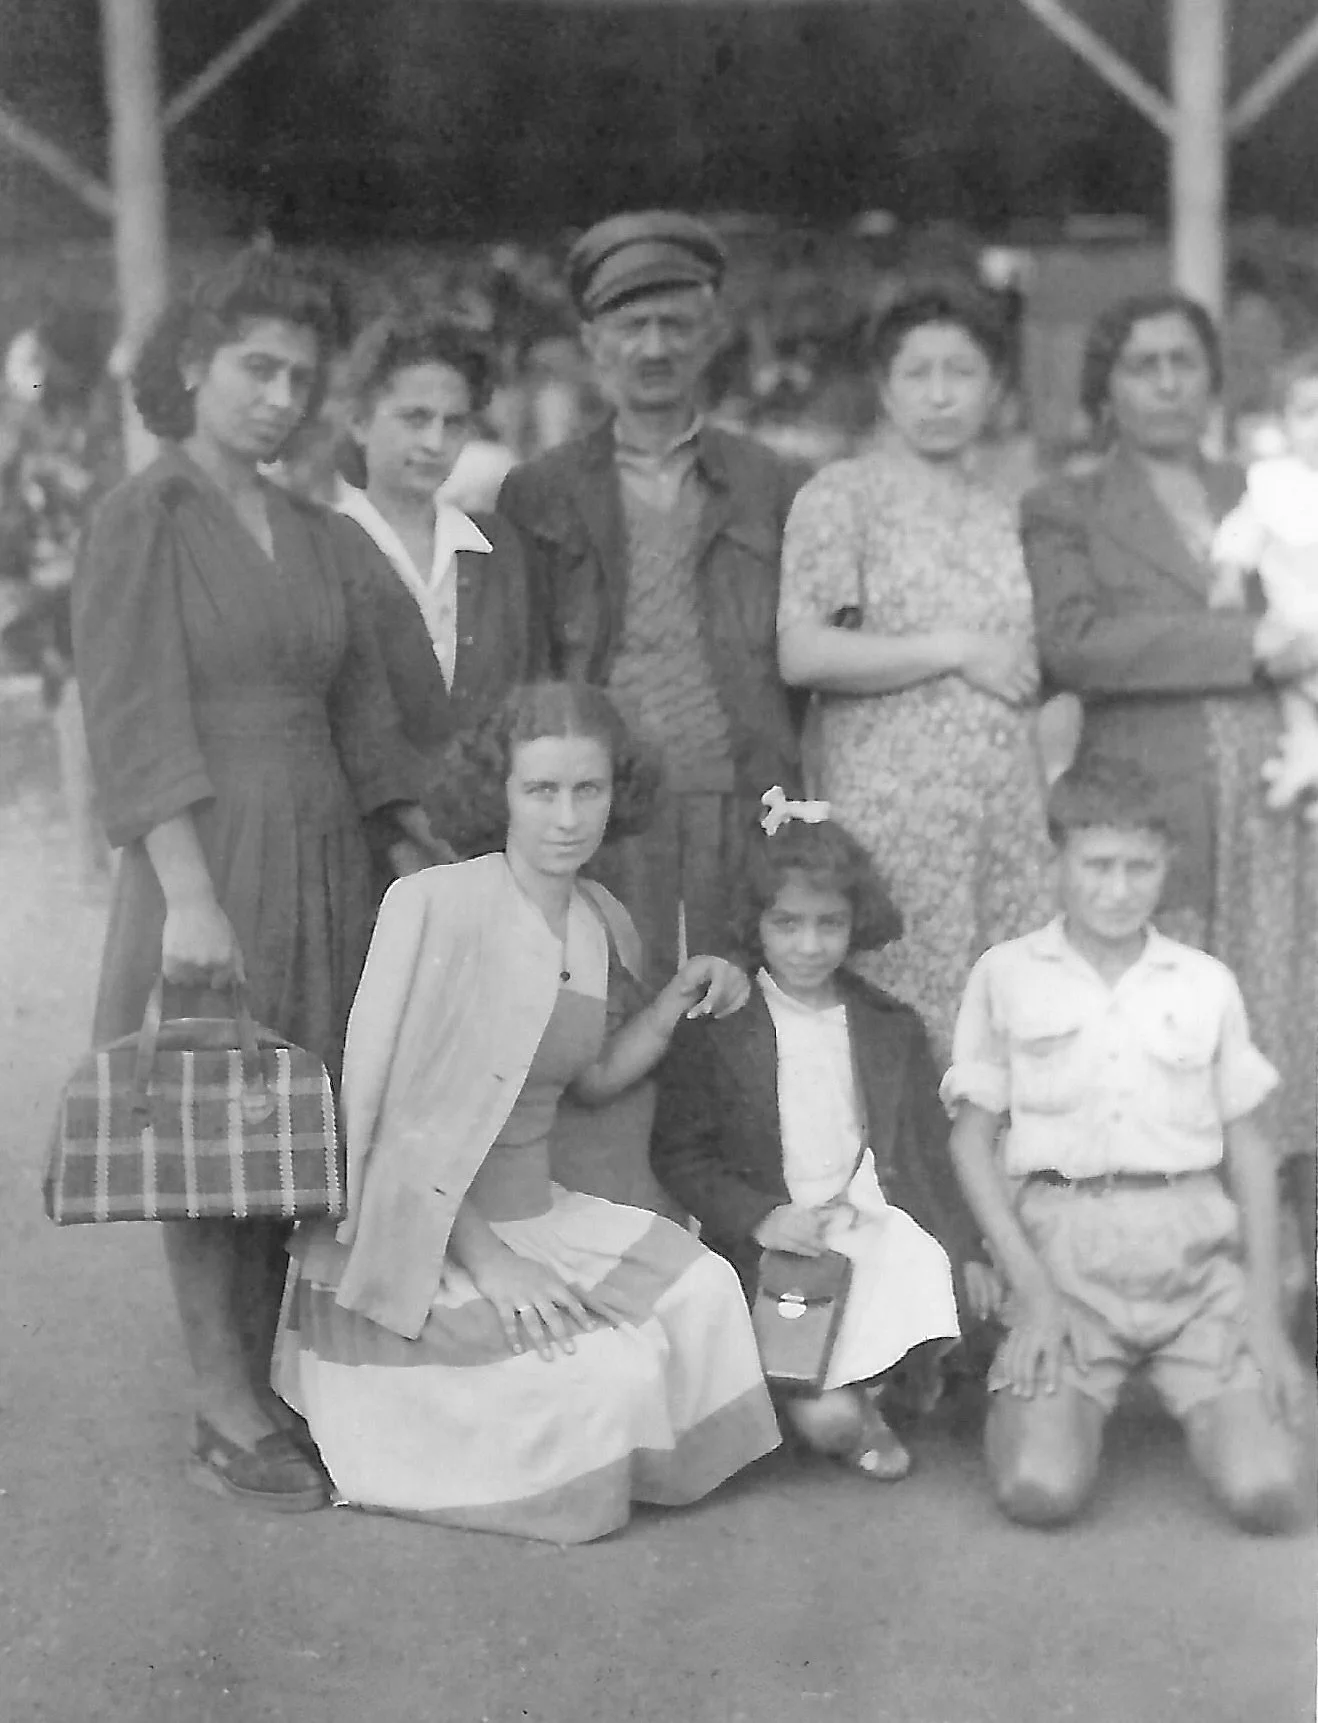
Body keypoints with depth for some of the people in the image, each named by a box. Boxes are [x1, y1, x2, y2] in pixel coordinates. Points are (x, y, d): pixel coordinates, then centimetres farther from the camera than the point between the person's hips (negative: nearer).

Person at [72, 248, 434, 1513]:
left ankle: (280, 1383, 18)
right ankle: (225, 1412, 10)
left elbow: (362, 719, 15)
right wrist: (188, 892, -22)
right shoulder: (143, 520, -6)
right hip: (208, 857, -6)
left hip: (324, 858, 6)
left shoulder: (312, 535, 13)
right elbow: (136, 722, -14)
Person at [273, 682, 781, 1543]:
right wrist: (485, 1260, -22)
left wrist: (677, 1002, 4)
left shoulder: (602, 923, 4)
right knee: (604, 1373, -20)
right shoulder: (435, 905, -19)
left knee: (701, 1292, -12)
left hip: (533, 1209, 7)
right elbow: (394, 1116, -19)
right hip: (419, 1239, -7)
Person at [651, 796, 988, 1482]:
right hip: (773, 1242, -3)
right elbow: (678, 1153, -3)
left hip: (879, 1227, 4)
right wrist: (760, 1218, -16)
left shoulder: (893, 1029, 11)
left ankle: (855, 1387, 2)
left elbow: (931, 1150, 13)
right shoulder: (714, 1029, 0)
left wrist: (968, 1250, 3)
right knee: (827, 1420, -21)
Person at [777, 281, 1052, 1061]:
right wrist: (956, 651, -10)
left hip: (1013, 817, 5)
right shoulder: (843, 494, -1)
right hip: (895, 813, -5)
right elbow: (802, 654, -13)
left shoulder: (1007, 512, 17)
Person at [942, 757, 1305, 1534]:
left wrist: (1266, 1311, 4)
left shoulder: (1207, 983, 10)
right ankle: (1038, 1388, 16)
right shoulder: (1006, 975, 5)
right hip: (1065, 1243, -1)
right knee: (1040, 1490, -20)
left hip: (1193, 1243, 1)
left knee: (1266, 1492, -16)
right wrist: (1031, 1286, -6)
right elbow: (973, 1137, 6)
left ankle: (1208, 1402, 20)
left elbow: (1249, 1147, 14)